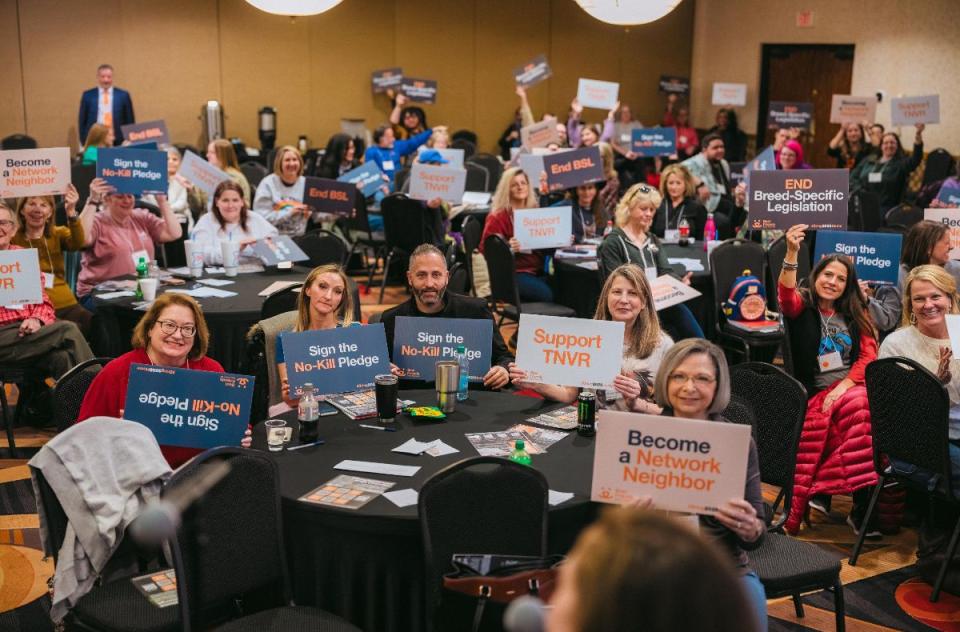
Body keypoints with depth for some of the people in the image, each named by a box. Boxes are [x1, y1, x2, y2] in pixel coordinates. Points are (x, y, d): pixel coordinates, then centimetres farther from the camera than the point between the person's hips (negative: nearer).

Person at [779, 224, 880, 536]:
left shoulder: (856, 314, 18)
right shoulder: (802, 306, 8)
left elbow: (869, 355, 8)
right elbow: (786, 295, -16)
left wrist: (842, 388, -10)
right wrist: (791, 253, -33)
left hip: (852, 386, 2)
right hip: (814, 392, -2)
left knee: (859, 406, -33)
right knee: (857, 409, -32)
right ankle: (861, 504, -24)